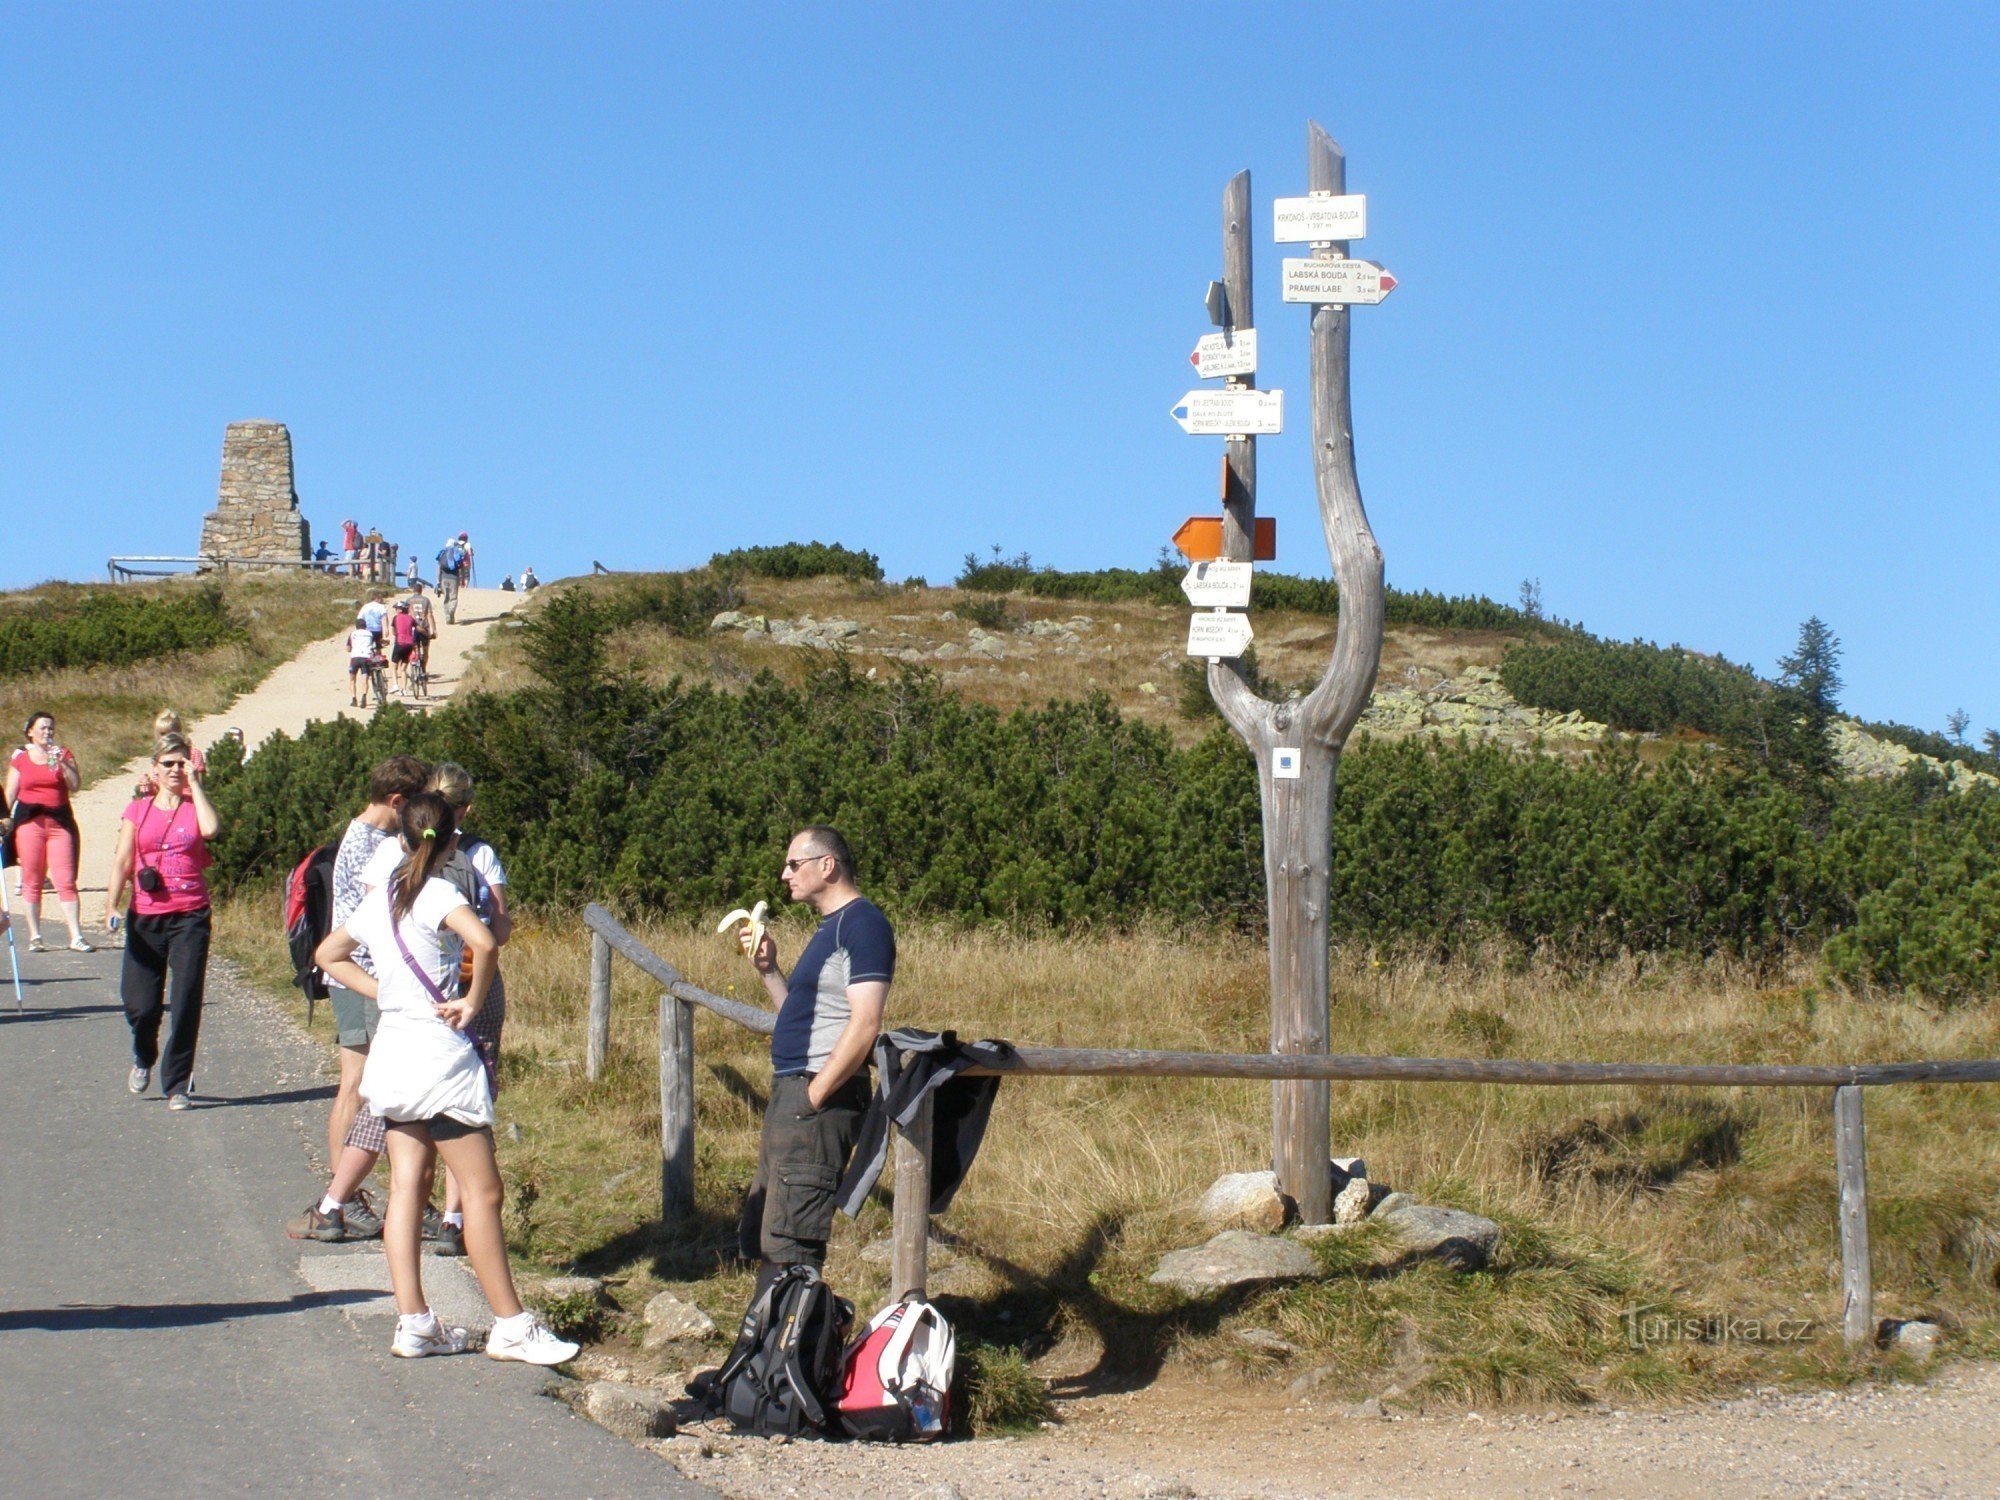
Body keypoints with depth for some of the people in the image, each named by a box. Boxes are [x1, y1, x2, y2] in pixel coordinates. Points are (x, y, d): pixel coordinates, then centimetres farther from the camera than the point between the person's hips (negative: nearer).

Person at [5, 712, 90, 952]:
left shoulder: (64, 754, 10)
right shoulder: (20, 758, 8)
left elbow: (75, 785, -1)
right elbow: (10, 795, 10)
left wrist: (62, 763, -12)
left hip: (60, 821, 0)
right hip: (29, 821, 0)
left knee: (66, 880, -5)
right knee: (31, 881, 3)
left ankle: (76, 937, -6)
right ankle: (34, 937, 11)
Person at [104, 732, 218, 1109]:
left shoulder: (195, 806, 7)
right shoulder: (138, 810, 10)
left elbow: (210, 828, -16)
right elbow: (122, 860, 4)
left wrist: (194, 783, -7)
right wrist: (113, 903, -10)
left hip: (190, 917, -1)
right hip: (146, 917, 1)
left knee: (186, 1004, -4)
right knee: (140, 1004, -1)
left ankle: (177, 1085, 6)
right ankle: (144, 1058, 31)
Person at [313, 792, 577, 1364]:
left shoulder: (379, 898, 10)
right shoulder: (437, 892, -11)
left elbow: (328, 954, 23)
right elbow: (483, 941, -30)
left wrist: (382, 991, 13)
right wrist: (473, 1002, -16)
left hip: (394, 1053, 8)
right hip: (438, 1053, -8)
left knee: (407, 1188, 7)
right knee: (483, 1190, -3)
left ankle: (413, 1323, 6)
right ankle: (511, 1327, 0)